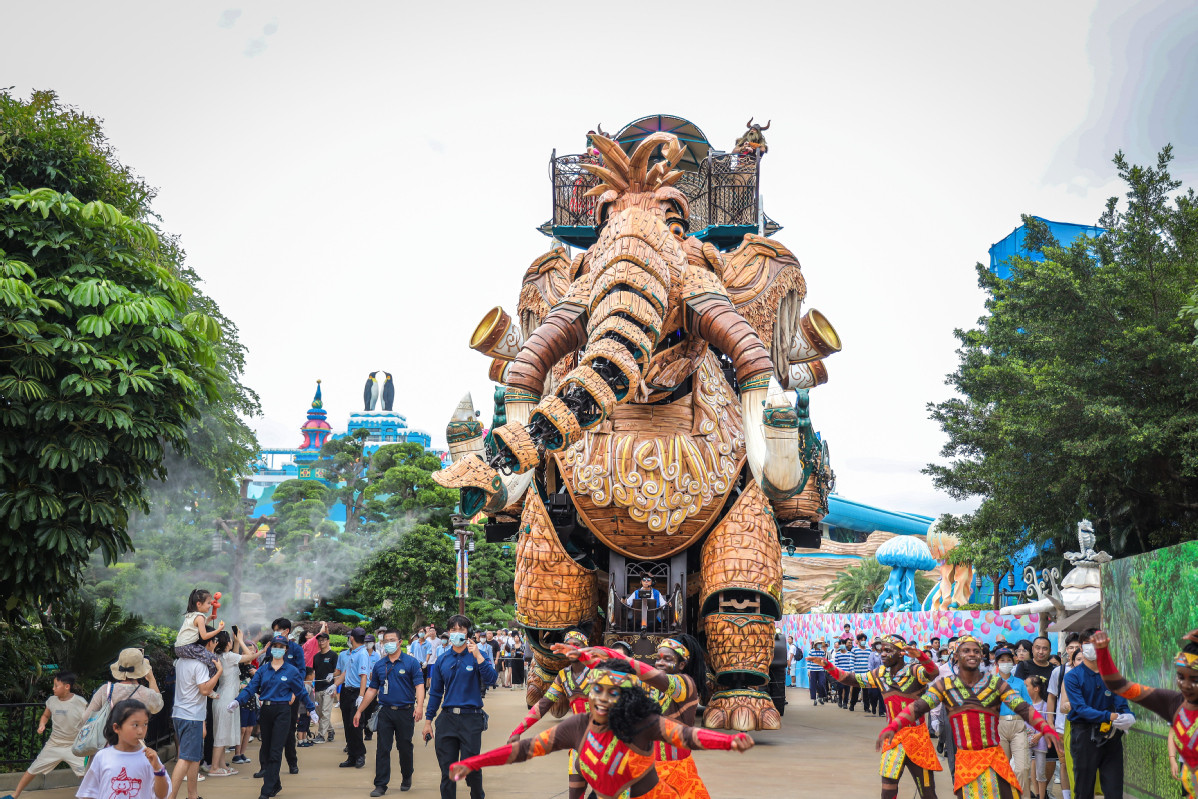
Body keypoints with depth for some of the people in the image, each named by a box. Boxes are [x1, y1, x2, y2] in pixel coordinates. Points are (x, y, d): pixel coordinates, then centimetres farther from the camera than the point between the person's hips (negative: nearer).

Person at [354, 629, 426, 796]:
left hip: (405, 711, -3)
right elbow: (372, 690, 15)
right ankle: (381, 784, 3)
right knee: (382, 749, 0)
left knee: (405, 748, 8)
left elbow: (419, 685, -10)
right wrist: (359, 711, 13)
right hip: (385, 711, 3)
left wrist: (419, 705, -25)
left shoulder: (411, 662, -3)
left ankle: (407, 777, 30)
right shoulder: (379, 666, 9)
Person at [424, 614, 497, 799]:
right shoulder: (442, 659, 8)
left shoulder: (477, 655, 0)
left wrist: (478, 656, -26)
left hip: (471, 717, -3)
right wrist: (428, 720, 11)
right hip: (447, 718, 3)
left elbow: (490, 678, -16)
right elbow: (435, 692, 13)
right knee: (447, 767, 6)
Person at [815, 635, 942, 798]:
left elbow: (933, 672, -30)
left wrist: (920, 656, -50)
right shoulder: (880, 674, 6)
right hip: (894, 738, 4)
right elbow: (851, 679, 10)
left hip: (917, 737, -4)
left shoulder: (914, 671, -10)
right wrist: (828, 666, -3)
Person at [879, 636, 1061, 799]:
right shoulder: (945, 685, 3)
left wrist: (1047, 730, -22)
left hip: (995, 759, 0)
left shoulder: (995, 683, 2)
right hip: (965, 761, 0)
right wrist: (892, 728, -21)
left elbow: (1023, 708, -5)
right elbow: (918, 707, -6)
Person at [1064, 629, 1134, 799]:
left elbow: (1121, 702, -3)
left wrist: (1128, 715, -27)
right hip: (1084, 734, -2)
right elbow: (1081, 708, -15)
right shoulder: (1073, 676, -3)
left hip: (1110, 735, 2)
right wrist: (1109, 716, -29)